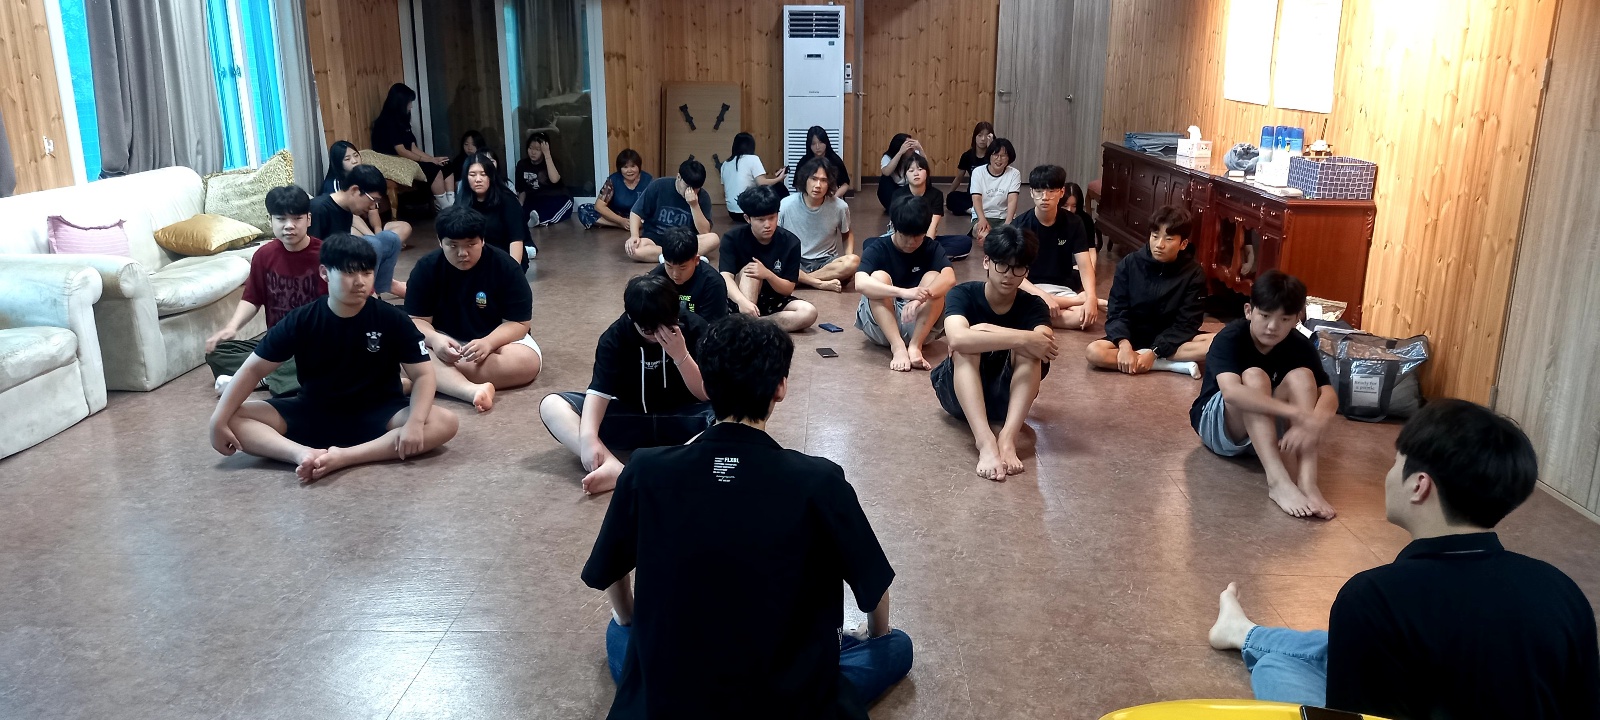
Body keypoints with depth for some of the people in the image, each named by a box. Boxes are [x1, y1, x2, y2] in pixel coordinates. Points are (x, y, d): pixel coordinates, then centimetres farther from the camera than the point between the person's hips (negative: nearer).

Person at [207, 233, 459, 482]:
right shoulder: (300, 321, -10)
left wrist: (415, 422, -31)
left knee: (444, 422, -30)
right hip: (312, 413, 2)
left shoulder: (391, 319, -13)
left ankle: (343, 457, -38)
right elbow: (253, 369, -5)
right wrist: (219, 419, -14)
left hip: (376, 414, -1)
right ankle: (305, 454, -40)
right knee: (233, 419, -17)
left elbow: (422, 374, -13)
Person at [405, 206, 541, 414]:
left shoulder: (506, 267, -14)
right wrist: (434, 339, -34)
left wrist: (488, 343, -36)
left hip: (497, 339, -1)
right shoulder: (426, 268, -9)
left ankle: (438, 378, -32)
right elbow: (417, 320, -10)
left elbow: (518, 323, -16)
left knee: (528, 361, -32)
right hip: (445, 343, 1)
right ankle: (474, 390, -54)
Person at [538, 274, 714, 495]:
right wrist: (588, 437, -39)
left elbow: (707, 395, -16)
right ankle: (614, 467, -42)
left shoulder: (694, 328, -14)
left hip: (683, 418, -1)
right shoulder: (615, 336, -12)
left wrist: (681, 356, -31)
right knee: (551, 404, -20)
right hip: (631, 418, 1)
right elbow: (600, 390, -22)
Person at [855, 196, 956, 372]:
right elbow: (860, 283, -30)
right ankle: (898, 347, -37)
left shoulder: (932, 248, -3)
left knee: (933, 278, -21)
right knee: (879, 277, -26)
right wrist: (905, 292, -43)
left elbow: (949, 279, -24)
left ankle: (915, 346, -32)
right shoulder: (877, 248, -9)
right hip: (881, 327, -1)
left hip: (920, 326, 2)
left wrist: (920, 298, -44)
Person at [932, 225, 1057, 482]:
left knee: (1029, 349, -26)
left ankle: (1007, 438, -41)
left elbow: (1046, 347, -30)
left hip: (1006, 397, 2)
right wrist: (1022, 338, -40)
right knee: (970, 339, -32)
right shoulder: (962, 294, -14)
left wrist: (988, 331, -31)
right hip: (960, 395, -2)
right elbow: (957, 339, -38)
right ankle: (985, 442, -48)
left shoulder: (1033, 306, -7)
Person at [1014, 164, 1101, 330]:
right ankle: (1081, 299, -22)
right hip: (1029, 290, 1)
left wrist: (1091, 297, -26)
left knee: (1089, 316, -33)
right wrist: (1043, 296, -28)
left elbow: (1085, 265, -6)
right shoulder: (1019, 225, -7)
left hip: (1063, 290, 0)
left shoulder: (1073, 223, 0)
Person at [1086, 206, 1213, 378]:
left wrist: (1154, 353, -25)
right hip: (1134, 336, 1)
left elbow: (1186, 324, -13)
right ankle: (1178, 365, -27)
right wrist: (1124, 344, -28)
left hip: (1171, 339, -1)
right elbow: (1117, 312, -9)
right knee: (1094, 352, -30)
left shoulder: (1193, 274, -9)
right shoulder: (1130, 264, -8)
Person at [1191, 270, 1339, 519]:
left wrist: (1315, 422, -43)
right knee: (1253, 376, -31)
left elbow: (1328, 392, -20)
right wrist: (1297, 413, -47)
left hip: (1268, 430, 4)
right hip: (1216, 425, -4)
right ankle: (1278, 481, -44)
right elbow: (1231, 391, -41)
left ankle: (1307, 482, -36)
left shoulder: (1300, 346, -8)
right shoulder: (1229, 339, -23)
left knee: (1301, 377, -22)